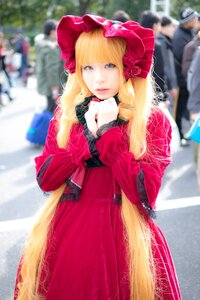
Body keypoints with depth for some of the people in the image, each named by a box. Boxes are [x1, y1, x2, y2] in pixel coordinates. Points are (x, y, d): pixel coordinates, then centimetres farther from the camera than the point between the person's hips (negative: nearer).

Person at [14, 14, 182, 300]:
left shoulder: (153, 121, -5)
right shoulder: (66, 115, 4)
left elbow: (145, 193, -15)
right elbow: (44, 178, -3)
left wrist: (108, 132, -16)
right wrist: (87, 137, -14)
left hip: (124, 236, -3)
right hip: (66, 232, 3)